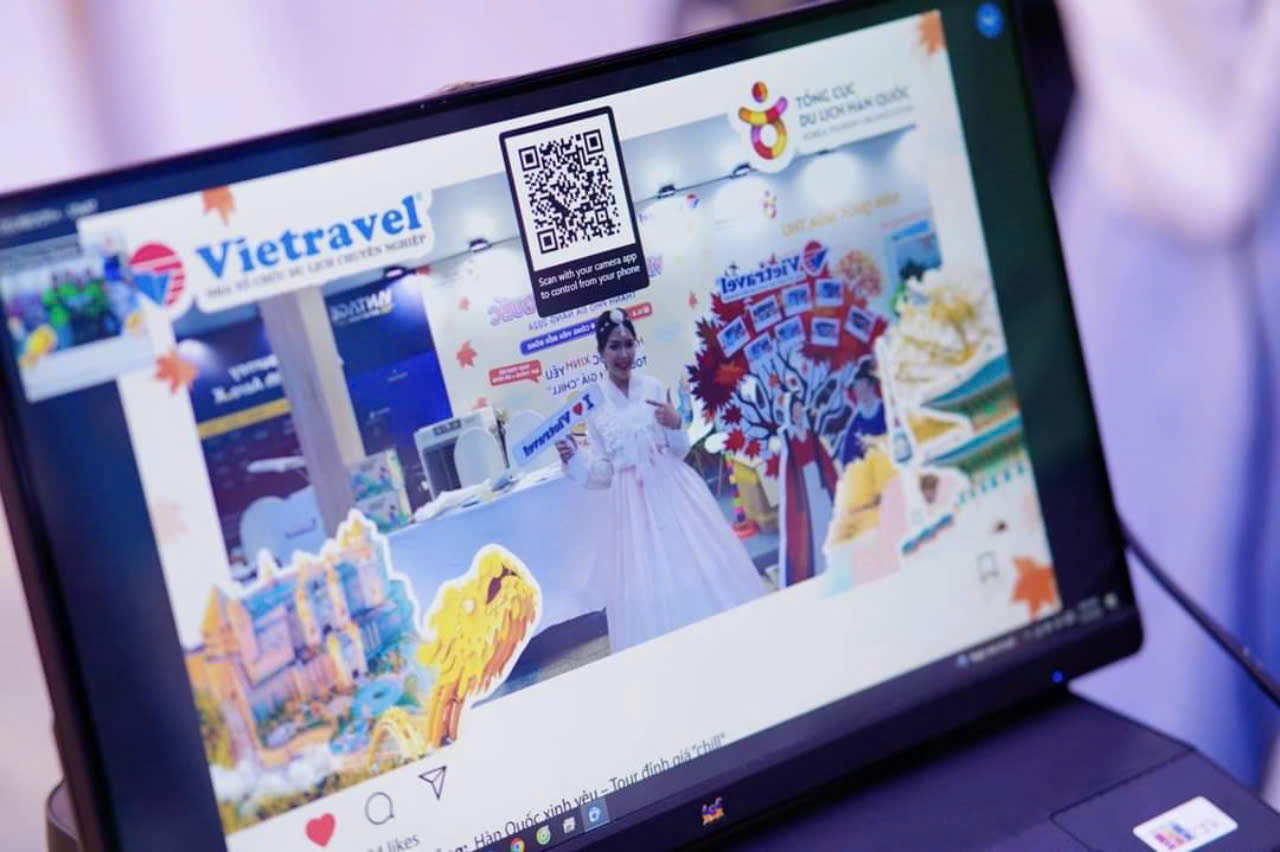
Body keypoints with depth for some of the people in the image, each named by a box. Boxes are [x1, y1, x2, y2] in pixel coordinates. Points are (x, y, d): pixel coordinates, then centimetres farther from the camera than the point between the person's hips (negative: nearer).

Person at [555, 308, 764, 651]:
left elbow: (680, 451, 6)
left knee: (700, 570, 3)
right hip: (632, 503, -1)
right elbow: (604, 473, 4)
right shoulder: (593, 403, -1)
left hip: (674, 491, 1)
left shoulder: (653, 387, 0)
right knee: (648, 585, 1)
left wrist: (676, 426, -13)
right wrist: (575, 458, -12)